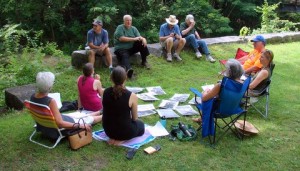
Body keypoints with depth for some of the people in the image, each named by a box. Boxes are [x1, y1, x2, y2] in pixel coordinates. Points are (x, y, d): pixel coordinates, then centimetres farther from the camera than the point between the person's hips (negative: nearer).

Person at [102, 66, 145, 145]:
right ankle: (121, 139, 5)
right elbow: (134, 118, -9)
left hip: (108, 130, 7)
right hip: (125, 131, -7)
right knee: (141, 125, 27)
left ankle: (114, 137, 16)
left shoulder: (106, 92, -10)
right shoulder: (132, 96, -23)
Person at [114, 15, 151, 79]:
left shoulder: (133, 28, 12)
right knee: (124, 56, -37)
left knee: (142, 43, -14)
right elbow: (121, 38, -18)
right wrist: (134, 39, -19)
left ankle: (144, 61, -3)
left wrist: (143, 39, -25)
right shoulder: (120, 28, -4)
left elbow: (139, 37, 0)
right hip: (121, 49, -5)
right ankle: (128, 69, -69)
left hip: (132, 48, 6)